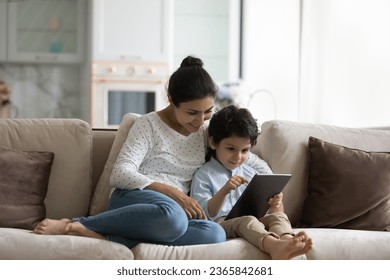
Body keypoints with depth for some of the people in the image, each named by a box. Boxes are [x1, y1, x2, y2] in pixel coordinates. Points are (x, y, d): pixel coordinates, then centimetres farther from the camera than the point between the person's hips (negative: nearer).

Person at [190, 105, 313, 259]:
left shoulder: (256, 169, 19)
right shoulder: (204, 175, 6)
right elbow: (205, 214, -5)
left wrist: (276, 204, -8)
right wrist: (224, 191, -21)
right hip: (222, 222, -5)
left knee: (279, 216, -25)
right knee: (247, 221, -36)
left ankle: (287, 240, -60)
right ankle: (274, 245, -67)